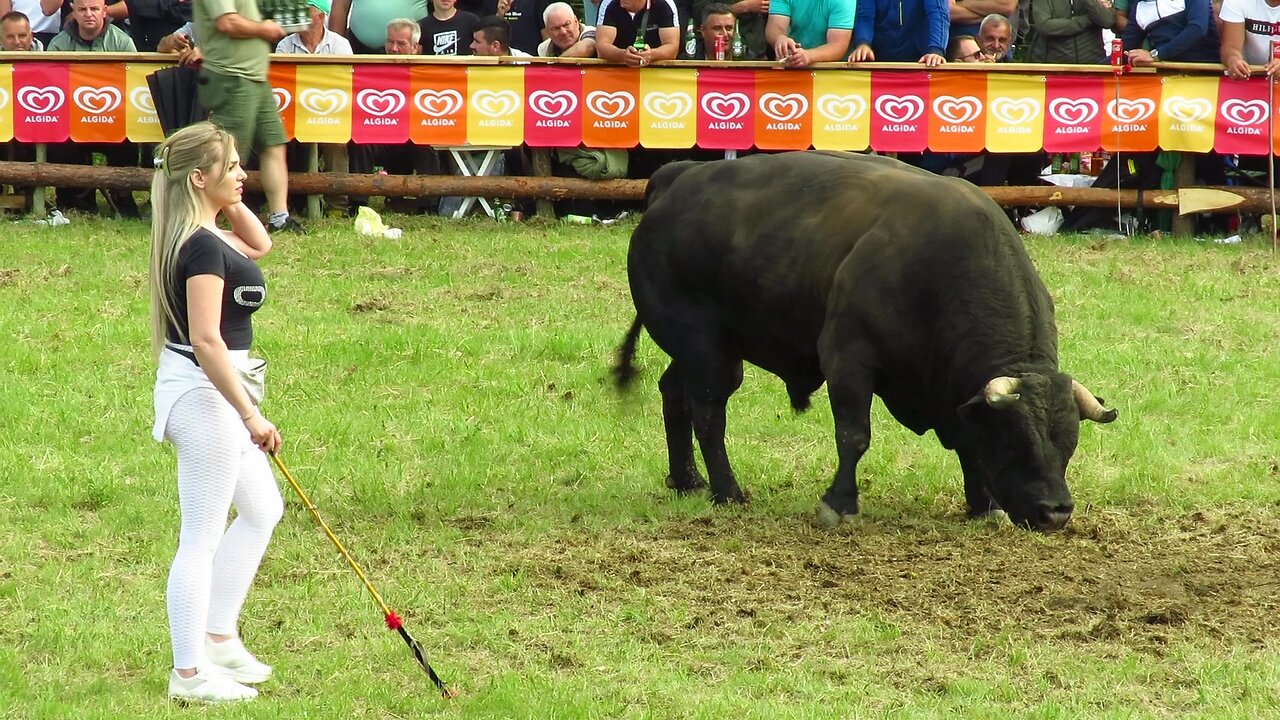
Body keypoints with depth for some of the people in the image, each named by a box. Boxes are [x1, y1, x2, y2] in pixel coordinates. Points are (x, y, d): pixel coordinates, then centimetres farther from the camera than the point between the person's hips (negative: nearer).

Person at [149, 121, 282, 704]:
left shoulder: (205, 235, 9)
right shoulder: (202, 246, -21)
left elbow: (258, 245, 30)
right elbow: (206, 340, -27)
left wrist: (231, 202, 13)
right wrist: (250, 415, -28)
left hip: (207, 391, 11)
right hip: (203, 393, -11)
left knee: (262, 510, 21)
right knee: (202, 537, -4)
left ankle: (218, 637, 28)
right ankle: (190, 673, 2)